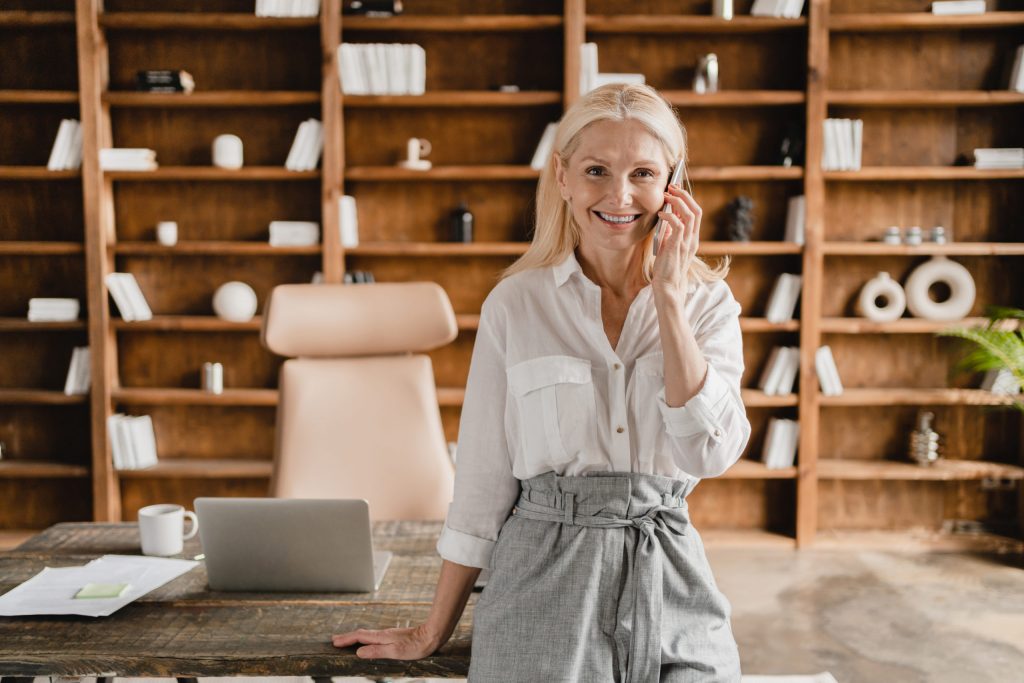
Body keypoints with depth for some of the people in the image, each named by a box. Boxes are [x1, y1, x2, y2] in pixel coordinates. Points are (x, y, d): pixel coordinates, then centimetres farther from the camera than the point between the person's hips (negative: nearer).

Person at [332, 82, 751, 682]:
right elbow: (482, 479, 3)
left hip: (670, 588, 1)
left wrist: (668, 296, -14)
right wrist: (434, 632, 7)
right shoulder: (515, 305, -2)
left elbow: (712, 452, -14)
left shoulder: (708, 302, 1)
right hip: (543, 586, -1)